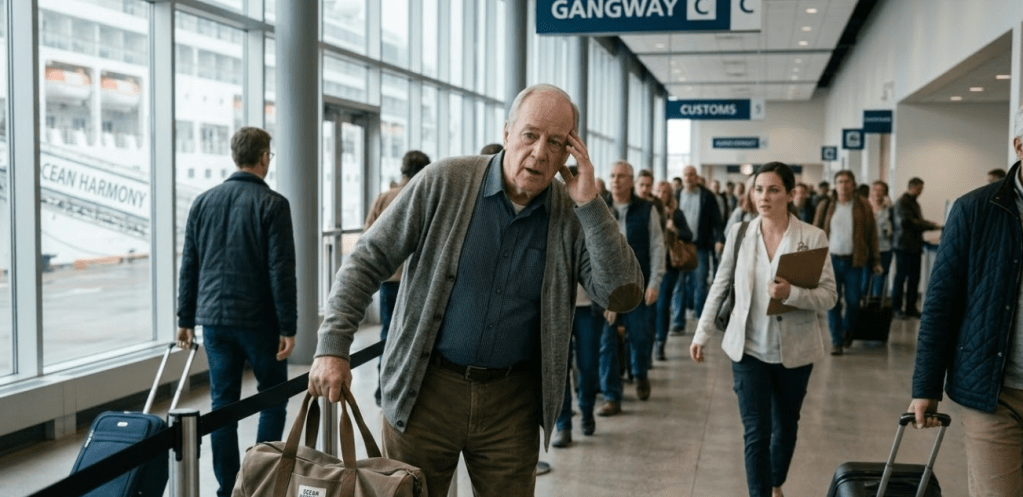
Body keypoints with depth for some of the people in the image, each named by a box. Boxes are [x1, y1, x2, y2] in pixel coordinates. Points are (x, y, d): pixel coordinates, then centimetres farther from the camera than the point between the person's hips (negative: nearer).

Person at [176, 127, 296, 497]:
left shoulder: (203, 201, 7)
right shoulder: (272, 203, -8)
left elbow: (189, 266, 9)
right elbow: (281, 270, -12)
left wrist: (186, 318, 15)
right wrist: (288, 327, -9)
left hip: (214, 318, 4)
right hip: (258, 320, -4)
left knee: (222, 402, 8)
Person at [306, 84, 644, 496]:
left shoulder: (573, 215, -2)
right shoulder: (443, 182, -8)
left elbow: (623, 295, -12)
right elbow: (368, 260, -5)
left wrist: (590, 204, -17)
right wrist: (333, 346, -13)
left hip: (512, 400, 2)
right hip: (425, 388, -1)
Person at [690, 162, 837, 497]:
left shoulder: (812, 237, -9)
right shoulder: (739, 233, -3)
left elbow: (829, 297, -12)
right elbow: (720, 287, 5)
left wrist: (791, 293, -30)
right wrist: (702, 333, 5)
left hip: (794, 351, 0)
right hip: (748, 349, 0)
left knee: (786, 427, 19)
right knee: (756, 432, -4)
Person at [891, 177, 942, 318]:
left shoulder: (914, 202, 17)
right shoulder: (902, 202, -12)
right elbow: (909, 222, -19)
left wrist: (933, 225, 7)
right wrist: (932, 226, -15)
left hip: (914, 246, 8)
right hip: (904, 246, -8)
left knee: (914, 278, 8)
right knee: (901, 276, -1)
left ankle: (911, 308, 14)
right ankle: (896, 308, 7)